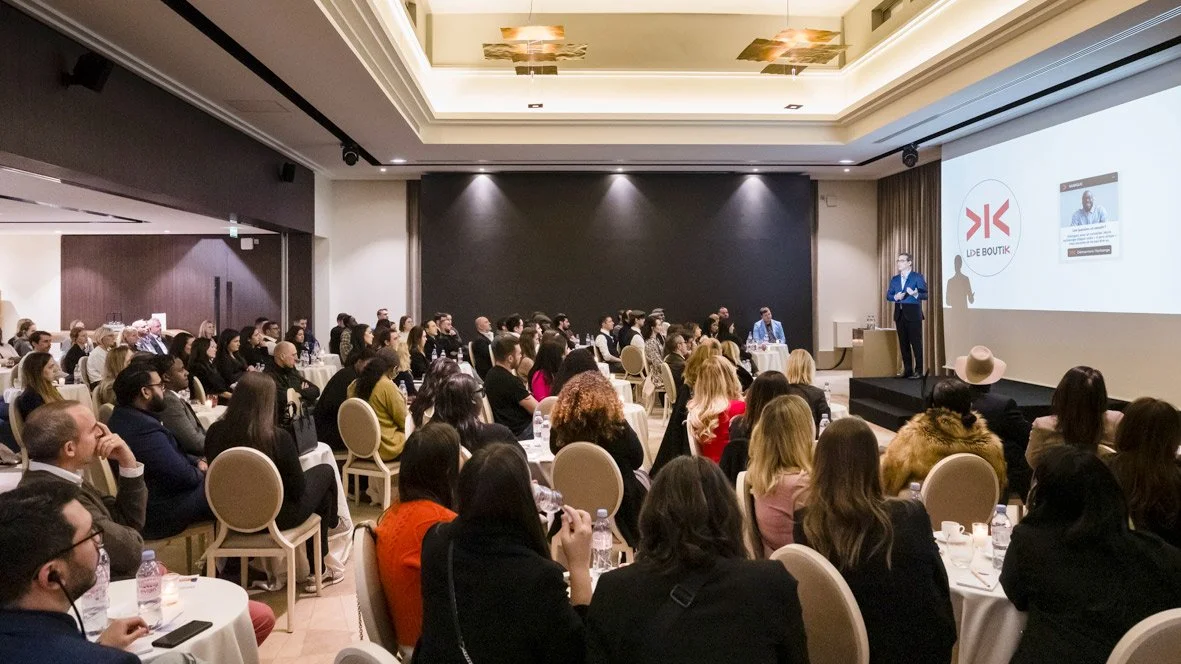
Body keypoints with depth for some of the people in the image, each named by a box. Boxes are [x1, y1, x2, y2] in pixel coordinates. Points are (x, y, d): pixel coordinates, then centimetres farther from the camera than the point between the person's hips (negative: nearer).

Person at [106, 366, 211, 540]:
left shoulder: (122, 417, 5)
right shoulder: (144, 428, -29)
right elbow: (185, 477, -25)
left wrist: (197, 462, 4)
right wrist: (201, 472, -4)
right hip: (161, 514, -10)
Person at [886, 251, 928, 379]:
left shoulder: (918, 277, -3)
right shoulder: (894, 279, 14)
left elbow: (926, 294, -8)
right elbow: (888, 296, 12)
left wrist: (915, 294, -26)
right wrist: (896, 297, -9)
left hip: (913, 314, -5)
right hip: (899, 314, 6)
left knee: (916, 342, -3)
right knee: (903, 343, 8)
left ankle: (919, 370, 2)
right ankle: (907, 369, 15)